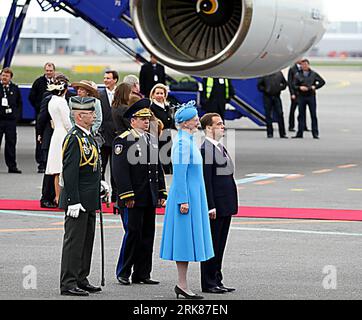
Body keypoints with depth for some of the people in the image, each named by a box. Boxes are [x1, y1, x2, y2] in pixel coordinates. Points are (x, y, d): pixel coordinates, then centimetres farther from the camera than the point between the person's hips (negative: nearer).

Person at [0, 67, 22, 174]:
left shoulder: (15, 88, 9)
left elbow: (20, 104, 15)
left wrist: (17, 115, 3)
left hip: (11, 120, 2)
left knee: (11, 143, 4)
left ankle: (12, 166, 10)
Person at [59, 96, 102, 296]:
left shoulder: (88, 136, 14)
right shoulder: (74, 138, -16)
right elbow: (69, 172, -21)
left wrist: (99, 184, 13)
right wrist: (74, 201, -23)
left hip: (89, 201, 10)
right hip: (78, 201, -10)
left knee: (87, 240, 15)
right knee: (74, 241, -6)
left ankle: (81, 280, 23)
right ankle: (68, 284, -2)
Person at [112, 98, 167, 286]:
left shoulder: (152, 139, 16)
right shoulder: (123, 140, -8)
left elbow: (158, 167, 21)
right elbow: (120, 170, -14)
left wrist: (162, 192, 15)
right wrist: (127, 195, -18)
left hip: (150, 198, 7)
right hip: (133, 198, -7)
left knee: (148, 235, 8)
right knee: (132, 233, -7)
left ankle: (142, 274, 14)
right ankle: (123, 273, 5)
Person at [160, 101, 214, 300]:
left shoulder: (188, 140, 15)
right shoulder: (182, 142, -16)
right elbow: (179, 173, -20)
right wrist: (183, 200, -22)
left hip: (193, 195, 10)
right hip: (187, 195, -10)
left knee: (187, 241, 10)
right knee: (185, 238, -7)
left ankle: (182, 285, 12)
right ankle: (182, 285, -5)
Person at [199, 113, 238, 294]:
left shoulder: (221, 148, 16)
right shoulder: (206, 149, -15)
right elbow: (206, 181, -19)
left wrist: (231, 204, 19)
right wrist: (211, 206, -21)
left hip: (226, 206, 9)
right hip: (215, 206, -9)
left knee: (220, 245, 13)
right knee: (211, 245, -2)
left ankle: (216, 281, 19)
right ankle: (208, 284, 4)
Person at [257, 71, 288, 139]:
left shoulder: (279, 74, 8)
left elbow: (284, 83, 17)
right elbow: (259, 85, 2)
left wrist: (280, 88, 0)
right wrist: (265, 90, -11)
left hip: (277, 97, 2)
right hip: (267, 97, -2)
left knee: (280, 114, 0)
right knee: (268, 115, 2)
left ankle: (282, 134, 5)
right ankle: (269, 133, 10)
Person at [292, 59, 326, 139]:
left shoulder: (314, 74, 5)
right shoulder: (298, 75, 6)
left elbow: (322, 82, 6)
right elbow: (294, 86, 4)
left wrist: (315, 87, -7)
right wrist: (300, 88, -15)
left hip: (311, 96, -1)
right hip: (301, 97, 1)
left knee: (313, 115, 0)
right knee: (301, 115, 4)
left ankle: (315, 133, 3)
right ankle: (300, 133, 7)